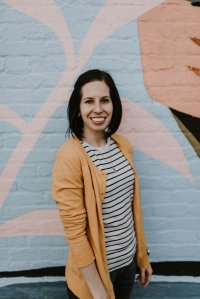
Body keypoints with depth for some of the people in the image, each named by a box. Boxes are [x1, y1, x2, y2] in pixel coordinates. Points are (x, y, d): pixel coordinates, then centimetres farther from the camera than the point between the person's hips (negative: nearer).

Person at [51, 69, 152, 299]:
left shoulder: (123, 145, -3)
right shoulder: (70, 156, -23)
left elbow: (132, 205, 5)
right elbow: (74, 231, -20)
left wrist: (143, 257, 10)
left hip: (128, 259, 6)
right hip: (94, 268, -5)